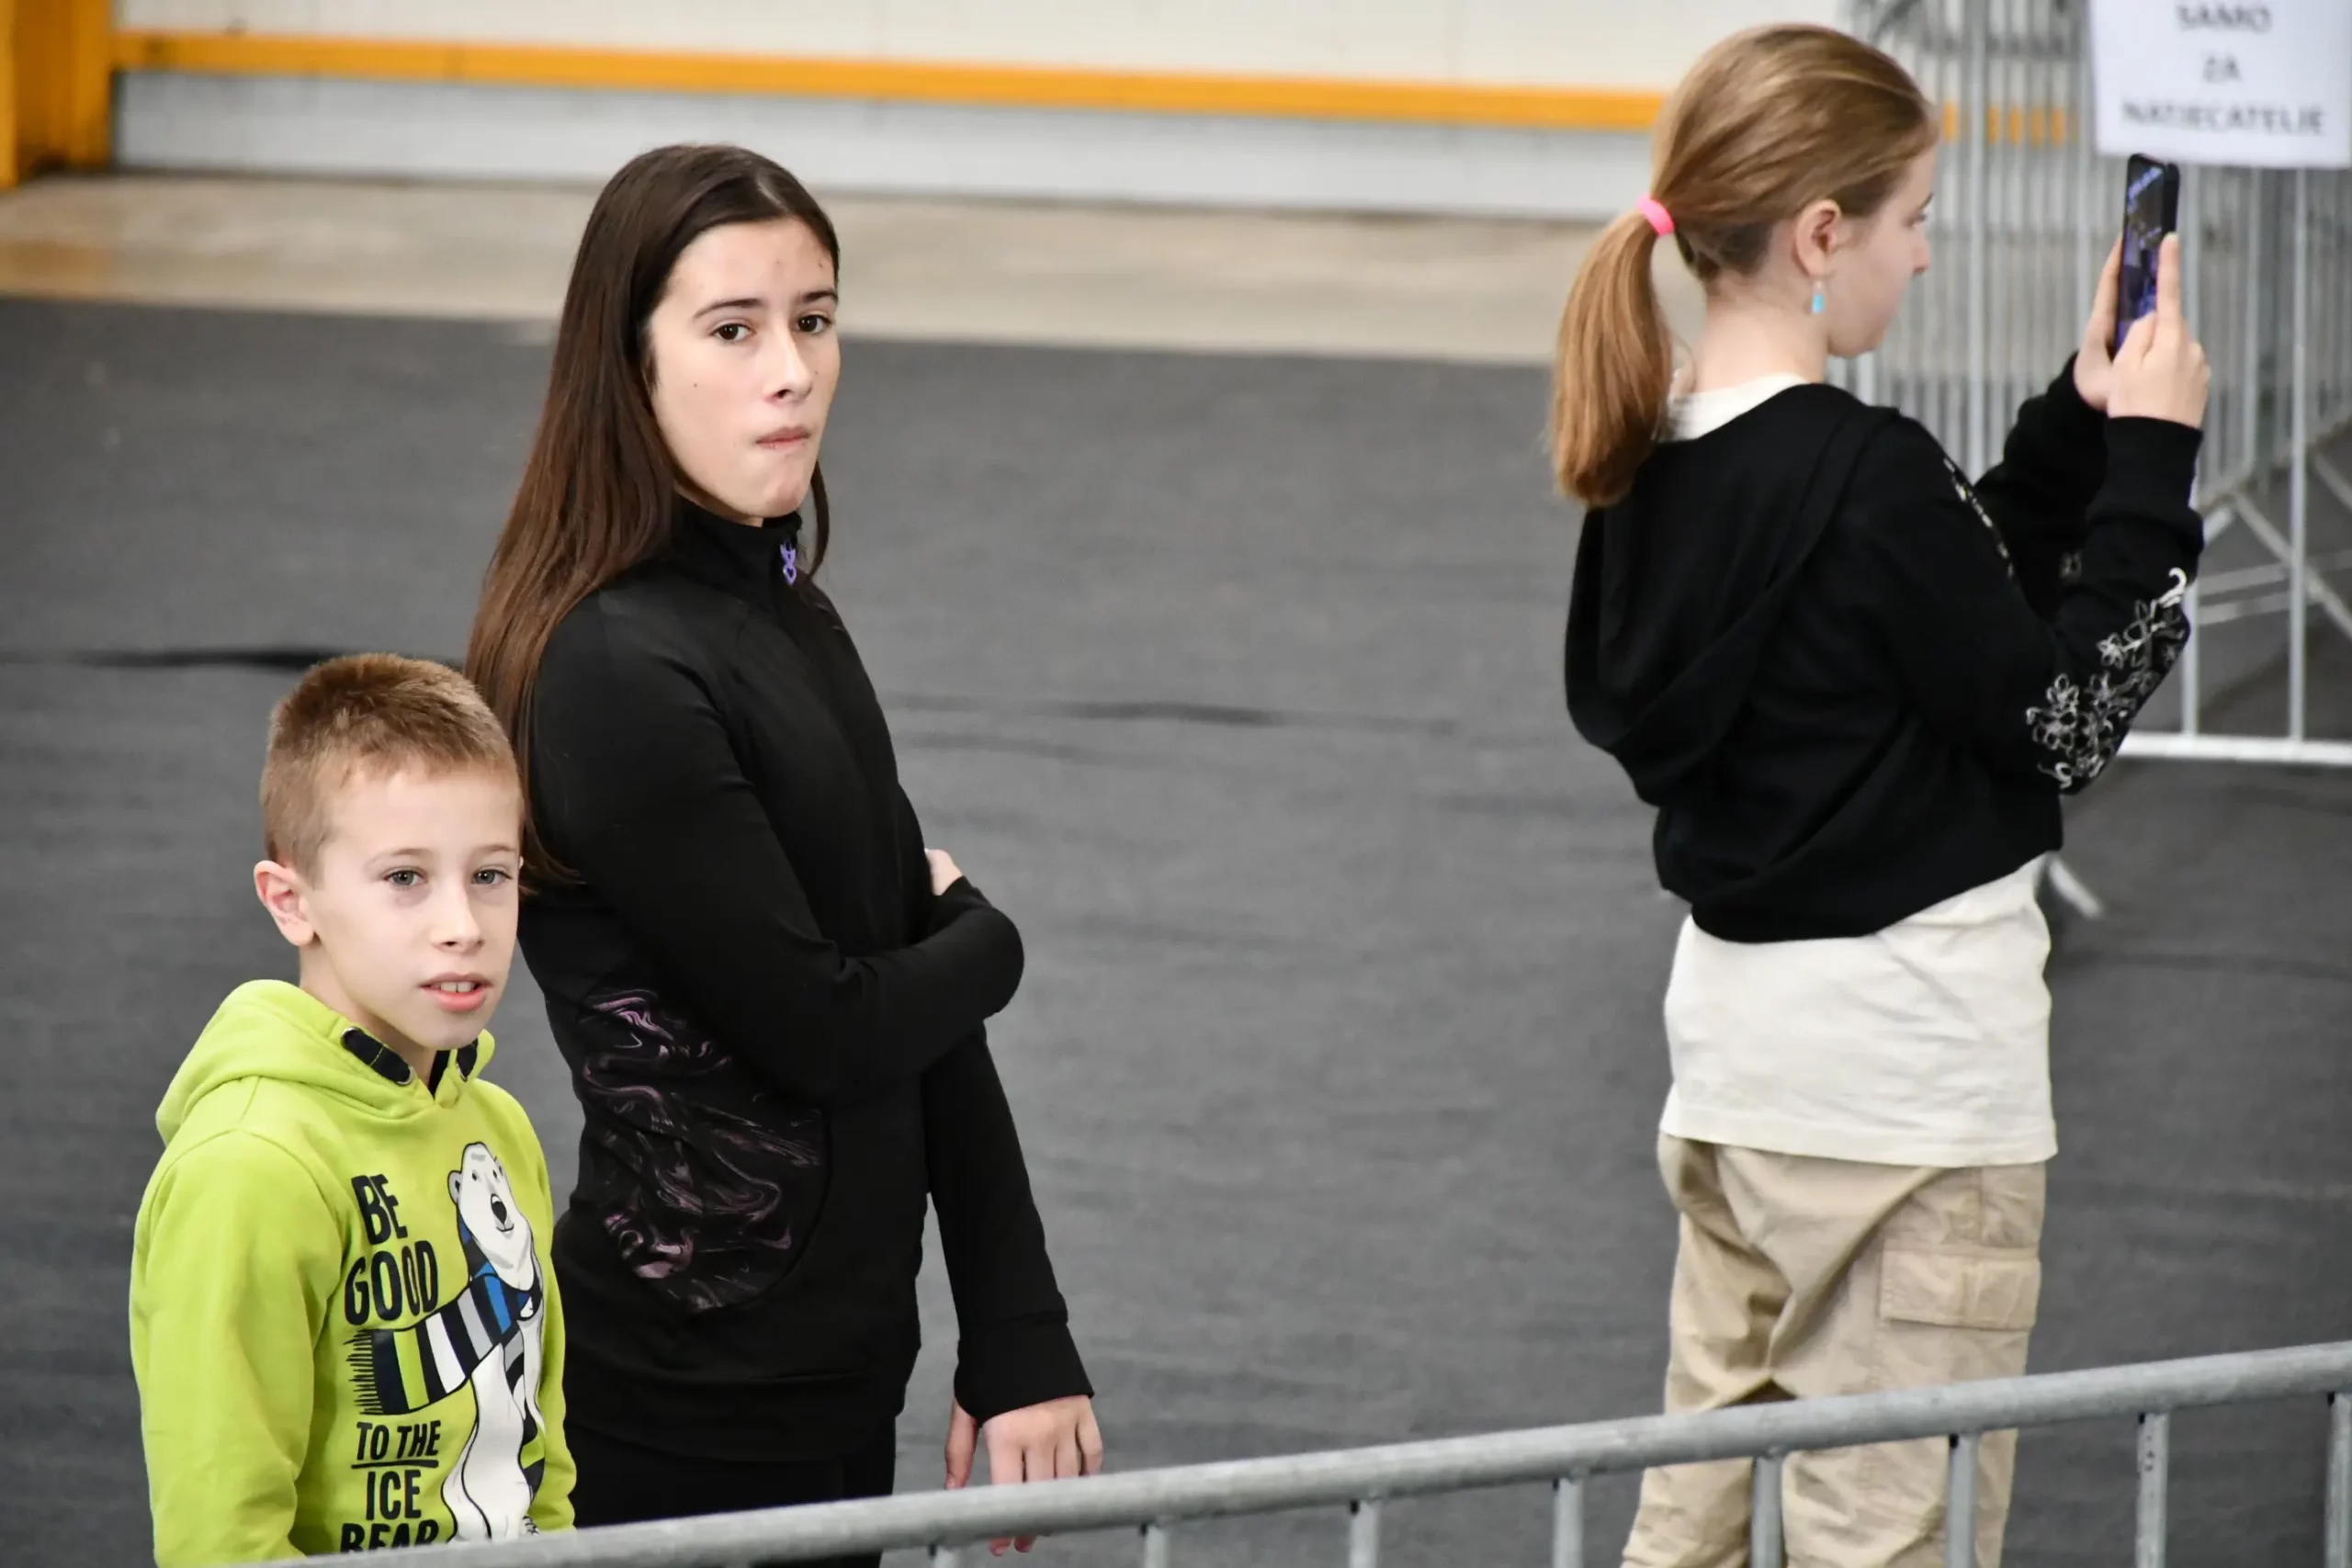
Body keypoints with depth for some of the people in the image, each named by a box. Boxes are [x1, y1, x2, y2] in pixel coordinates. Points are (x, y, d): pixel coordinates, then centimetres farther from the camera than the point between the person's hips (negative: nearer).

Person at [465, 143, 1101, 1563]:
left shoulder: (788, 617, 9)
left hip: (841, 1371, 8)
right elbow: (817, 1026, -18)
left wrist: (1021, 1342, 3)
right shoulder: (620, 673, -18)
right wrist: (984, 940, 3)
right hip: (697, 1410, -8)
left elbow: (928, 1013, 8)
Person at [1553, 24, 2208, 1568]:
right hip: (1905, 1075, -9)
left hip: (1735, 1038, 9)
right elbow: (2060, 718, -12)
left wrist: (2080, 422, 8)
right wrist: (2149, 458, -8)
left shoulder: (1656, 456, 5)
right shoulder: (1870, 478, -20)